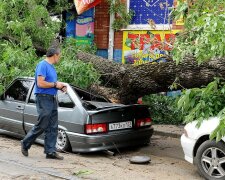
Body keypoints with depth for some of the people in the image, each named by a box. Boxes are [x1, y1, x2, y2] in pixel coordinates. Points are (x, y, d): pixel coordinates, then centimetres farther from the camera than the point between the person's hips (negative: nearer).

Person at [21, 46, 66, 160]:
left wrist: (59, 86, 8)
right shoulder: (43, 65, -12)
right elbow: (40, 83, -21)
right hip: (43, 99, -9)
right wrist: (55, 84, -12)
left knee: (52, 128, 6)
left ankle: (50, 151, 10)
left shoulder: (51, 67, 17)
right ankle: (25, 144, 14)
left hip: (52, 99, 9)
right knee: (41, 126, -4)